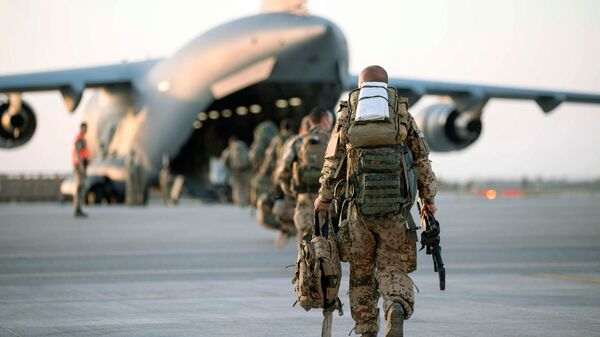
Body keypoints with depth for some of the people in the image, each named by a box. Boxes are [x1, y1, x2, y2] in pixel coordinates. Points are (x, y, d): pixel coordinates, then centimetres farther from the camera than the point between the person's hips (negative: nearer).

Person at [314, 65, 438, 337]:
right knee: (393, 269, 5)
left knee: (361, 273, 14)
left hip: (359, 206, 1)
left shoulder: (347, 113, 12)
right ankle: (396, 308, -24)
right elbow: (421, 159, 8)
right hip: (396, 207, -1)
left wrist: (324, 197, 23)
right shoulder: (402, 112, 10)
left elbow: (333, 161, 11)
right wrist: (428, 199, 16)